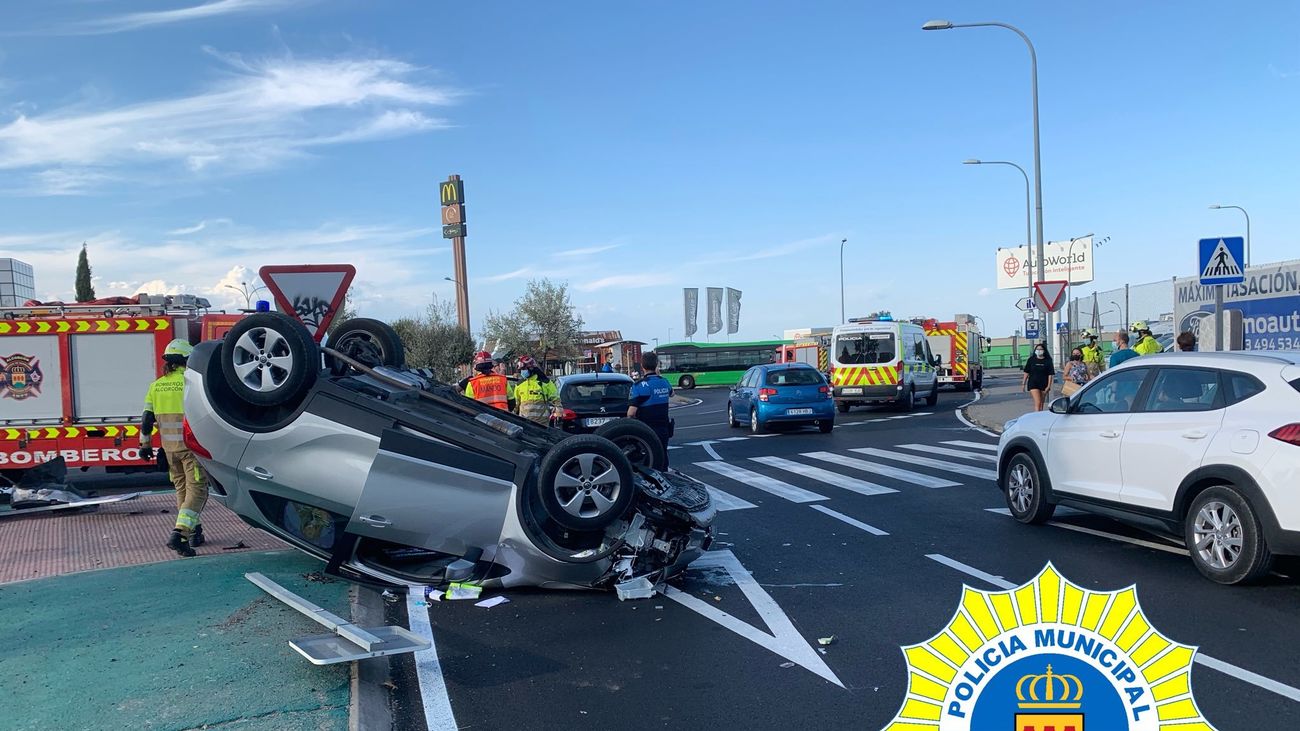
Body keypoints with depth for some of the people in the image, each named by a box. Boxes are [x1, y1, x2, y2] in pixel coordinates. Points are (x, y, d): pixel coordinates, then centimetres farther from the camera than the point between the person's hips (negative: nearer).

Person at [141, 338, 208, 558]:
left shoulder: (156, 386, 6)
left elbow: (147, 419, 7)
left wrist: (145, 444, 17)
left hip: (169, 447, 6)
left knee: (182, 488, 18)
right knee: (196, 490, -4)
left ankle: (194, 532, 26)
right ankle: (179, 534, -18)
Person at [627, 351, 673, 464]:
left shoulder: (641, 385, -18)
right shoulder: (664, 382, 2)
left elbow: (631, 412, -22)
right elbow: (671, 394, 27)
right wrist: (658, 375, 23)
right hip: (664, 429, 6)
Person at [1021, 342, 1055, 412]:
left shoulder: (1048, 361, 0)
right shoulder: (1031, 359, 1)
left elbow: (1050, 374, -1)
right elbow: (1026, 372, 6)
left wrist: (1049, 386, -8)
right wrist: (1024, 383, 5)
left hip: (1044, 385, 2)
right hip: (1033, 384, -1)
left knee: (1041, 403, 11)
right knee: (1037, 402, -14)